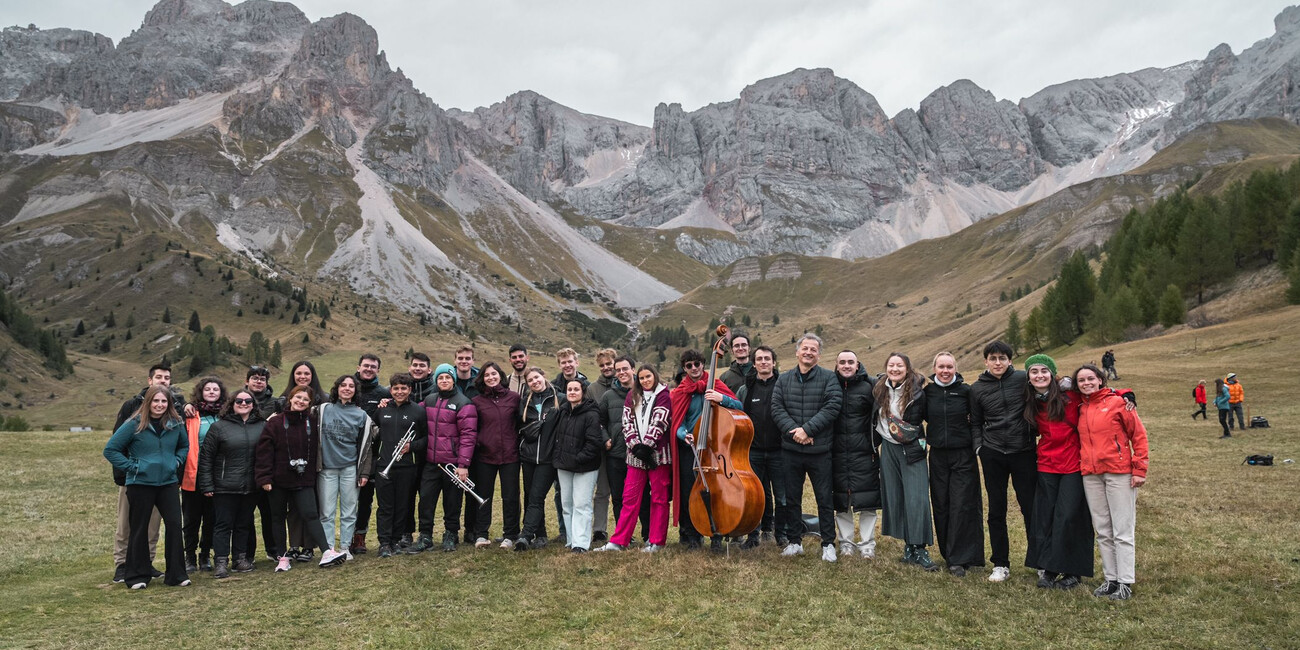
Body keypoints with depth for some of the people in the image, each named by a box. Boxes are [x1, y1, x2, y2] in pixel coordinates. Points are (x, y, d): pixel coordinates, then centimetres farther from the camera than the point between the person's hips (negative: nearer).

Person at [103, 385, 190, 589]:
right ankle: (137, 576, 21)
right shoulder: (134, 424, -8)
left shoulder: (176, 424, 3)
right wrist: (130, 467, -9)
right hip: (140, 483, -3)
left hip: (168, 482, 3)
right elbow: (110, 449, -4)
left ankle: (176, 574, 7)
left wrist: (177, 462, 5)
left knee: (174, 525, -2)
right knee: (139, 529, 7)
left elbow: (184, 446, 21)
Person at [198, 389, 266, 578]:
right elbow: (205, 458, -2)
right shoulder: (219, 427, -2)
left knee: (244, 524, 12)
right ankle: (222, 562, 6)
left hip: (251, 487, 3)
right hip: (225, 487, -3)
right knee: (224, 524, 1)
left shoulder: (262, 426, 6)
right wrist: (206, 485, -5)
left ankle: (242, 559, 21)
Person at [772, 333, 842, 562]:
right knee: (791, 498, 11)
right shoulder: (784, 379, 7)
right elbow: (777, 408, -1)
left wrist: (807, 429, -18)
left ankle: (828, 544, 19)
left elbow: (832, 406, -13)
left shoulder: (829, 378, -2)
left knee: (824, 498, 6)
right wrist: (794, 430, -15)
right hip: (791, 449, 3)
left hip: (819, 449, -3)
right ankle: (795, 542, 25)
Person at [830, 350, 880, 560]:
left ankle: (867, 543, 14)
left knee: (867, 498, 1)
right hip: (837, 454, 2)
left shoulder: (868, 387, 0)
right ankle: (846, 541, 20)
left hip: (863, 451, -1)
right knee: (841, 499, 7)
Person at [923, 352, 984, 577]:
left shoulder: (965, 391, -3)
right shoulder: (927, 391, 2)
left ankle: (959, 559, 0)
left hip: (963, 455, -2)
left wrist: (977, 442, -8)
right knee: (940, 506, 6)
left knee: (962, 506, -5)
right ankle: (948, 552, 20)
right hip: (938, 455, 3)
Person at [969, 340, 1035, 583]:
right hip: (992, 454, 2)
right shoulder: (977, 389, 5)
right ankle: (1000, 564, 17)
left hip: (1024, 451, -2)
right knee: (996, 510, 7)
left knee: (1031, 507, 4)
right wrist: (978, 446, 0)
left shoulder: (1022, 379, -3)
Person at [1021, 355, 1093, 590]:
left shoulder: (1069, 396, -8)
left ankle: (1071, 571, 10)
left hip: (1074, 465, -4)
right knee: (1045, 517, 5)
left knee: (1069, 517, -3)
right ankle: (1048, 569, 15)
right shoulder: (1032, 404, 7)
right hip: (1046, 466, 4)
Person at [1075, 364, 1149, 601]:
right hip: (1091, 475, 5)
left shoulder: (1117, 402, -4)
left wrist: (1139, 469, -8)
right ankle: (1111, 579, 18)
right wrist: (1082, 467, 8)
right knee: (1103, 532, 10)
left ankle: (1125, 583, 7)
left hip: (1119, 472, -5)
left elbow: (1139, 435, -4)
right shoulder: (1080, 409, 11)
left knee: (1123, 531, 0)